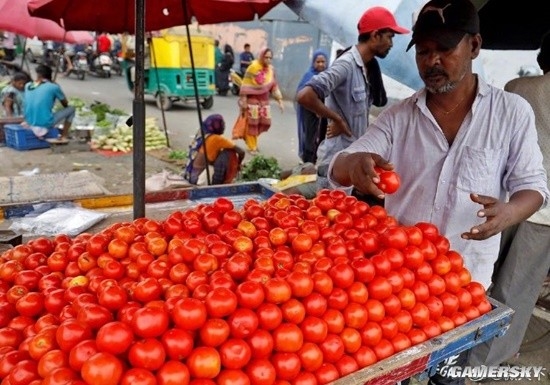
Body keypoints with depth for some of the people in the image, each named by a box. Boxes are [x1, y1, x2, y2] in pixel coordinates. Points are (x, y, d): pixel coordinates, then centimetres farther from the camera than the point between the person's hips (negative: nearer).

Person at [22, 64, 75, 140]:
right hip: (46, 123, -6)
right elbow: (66, 104, 10)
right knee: (71, 109, 14)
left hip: (30, 122, 6)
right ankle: (64, 136, 12)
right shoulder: (54, 87, -7)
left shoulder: (28, 86, 6)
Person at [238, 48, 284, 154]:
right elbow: (246, 85, -13)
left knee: (265, 122, 5)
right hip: (252, 100, -5)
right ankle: (252, 147, 13)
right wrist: (243, 101, -16)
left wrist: (280, 101, 3)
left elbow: (274, 86, 8)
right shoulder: (253, 67, -14)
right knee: (252, 123, 1)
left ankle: (250, 138, 29)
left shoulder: (271, 69, 3)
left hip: (264, 100, 6)